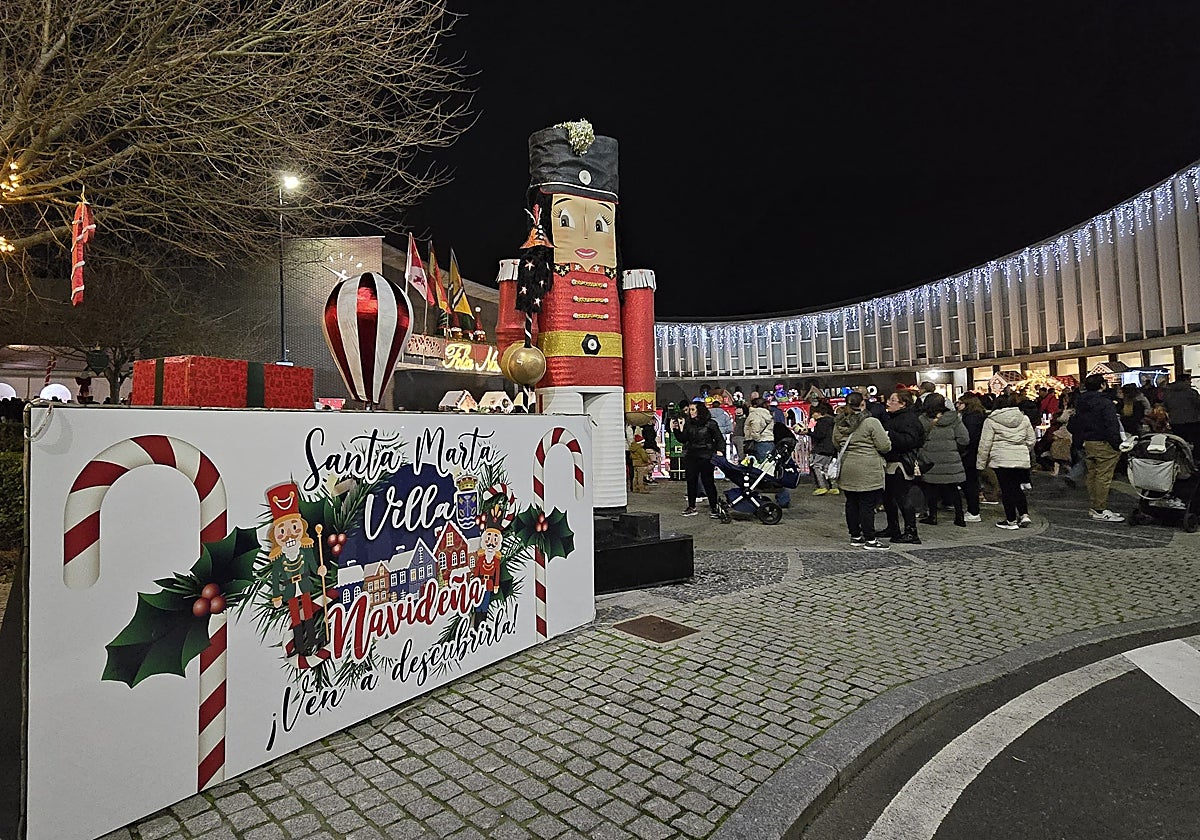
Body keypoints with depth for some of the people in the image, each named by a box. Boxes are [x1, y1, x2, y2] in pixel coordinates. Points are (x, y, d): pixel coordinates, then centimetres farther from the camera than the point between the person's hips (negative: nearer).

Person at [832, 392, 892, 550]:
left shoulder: (838, 424, 5)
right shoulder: (871, 423, -13)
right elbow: (885, 446, -10)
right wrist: (886, 438, 11)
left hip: (847, 471, 6)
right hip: (868, 472, -6)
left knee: (851, 503, 12)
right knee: (868, 505, -1)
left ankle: (855, 536, 22)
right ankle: (870, 540, 4)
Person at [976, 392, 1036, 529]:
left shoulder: (991, 421, -6)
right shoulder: (1024, 418, 8)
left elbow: (985, 444, -7)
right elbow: (1031, 440, 13)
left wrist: (981, 463, 0)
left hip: (1001, 460, -5)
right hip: (1022, 460, 5)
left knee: (1007, 490, 2)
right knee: (1017, 488, 18)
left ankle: (1011, 521, 8)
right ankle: (1024, 515, 10)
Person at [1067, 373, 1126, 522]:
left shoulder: (1080, 403, 10)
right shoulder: (1105, 403, -14)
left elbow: (1073, 425, 16)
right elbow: (1111, 426, -19)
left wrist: (1080, 442, 20)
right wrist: (1117, 444, -13)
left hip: (1087, 444, 8)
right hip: (1103, 444, -8)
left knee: (1092, 475, 14)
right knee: (1103, 476, -5)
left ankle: (1093, 507, 21)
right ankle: (1100, 511, -3)